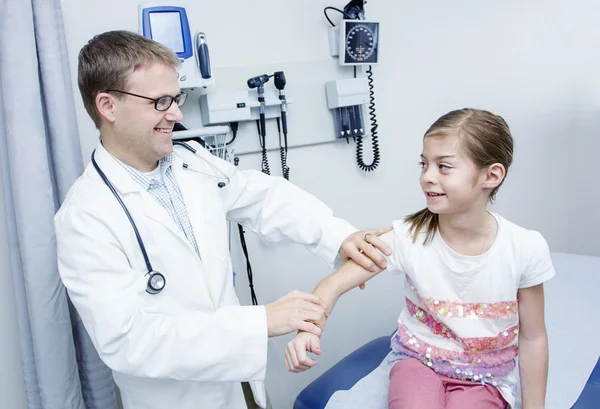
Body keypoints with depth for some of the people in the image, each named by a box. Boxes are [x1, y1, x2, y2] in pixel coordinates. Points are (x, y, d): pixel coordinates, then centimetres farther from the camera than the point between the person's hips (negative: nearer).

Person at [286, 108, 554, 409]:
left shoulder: (526, 249, -17)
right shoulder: (408, 236, -18)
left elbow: (533, 337, -5)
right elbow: (334, 284, -20)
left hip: (484, 375, 1)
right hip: (417, 358, 0)